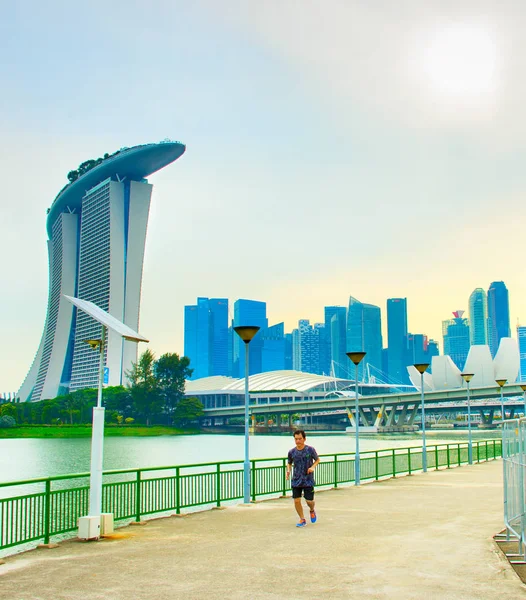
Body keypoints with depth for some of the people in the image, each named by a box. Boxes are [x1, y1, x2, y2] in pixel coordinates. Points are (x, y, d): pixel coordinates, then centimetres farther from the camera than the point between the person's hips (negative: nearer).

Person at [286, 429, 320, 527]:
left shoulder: (310, 450, -9)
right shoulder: (292, 452, -2)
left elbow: (317, 460, 6)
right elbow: (289, 463, 15)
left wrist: (313, 467, -12)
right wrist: (288, 470, -5)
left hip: (308, 480, -2)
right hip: (296, 480, 2)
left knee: (309, 501, -1)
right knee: (296, 501, -2)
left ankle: (312, 510, 36)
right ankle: (302, 520, 17)